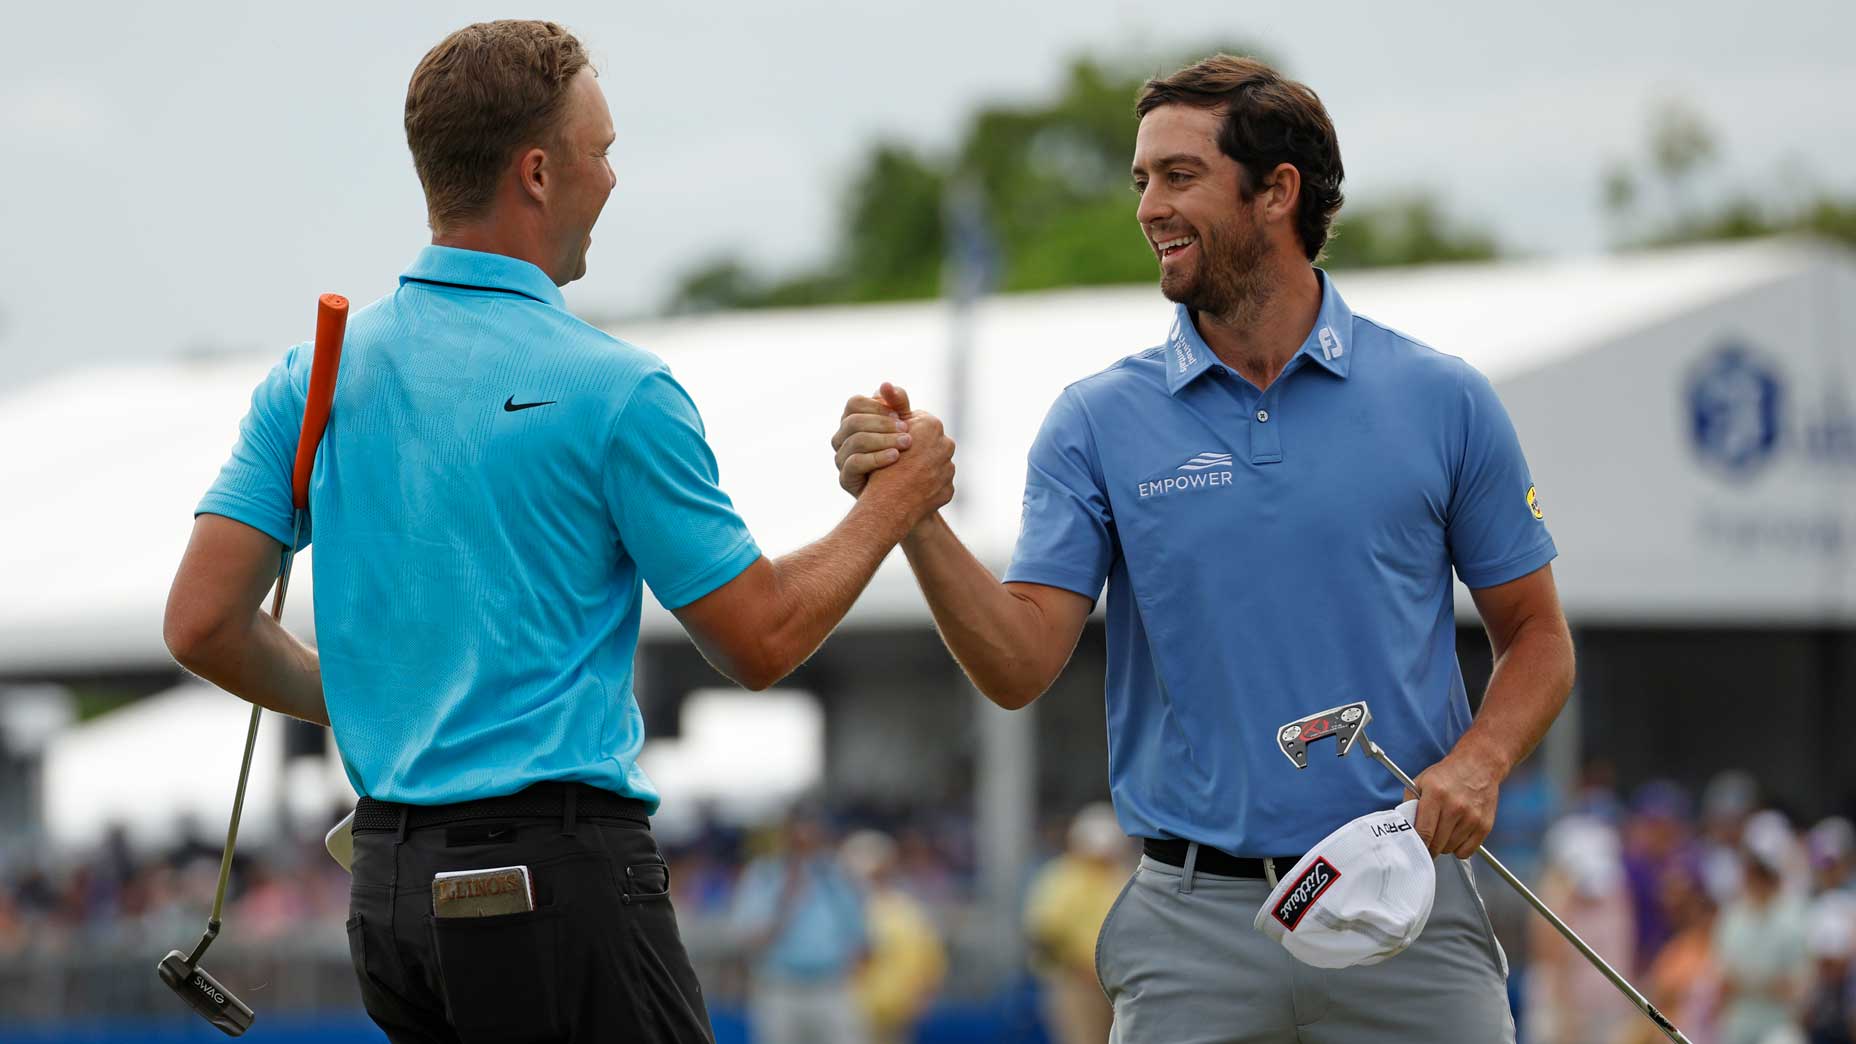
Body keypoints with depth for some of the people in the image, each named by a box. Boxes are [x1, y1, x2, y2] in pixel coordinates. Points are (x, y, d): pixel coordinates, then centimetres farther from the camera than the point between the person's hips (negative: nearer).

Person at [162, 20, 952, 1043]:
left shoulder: (314, 375, 6)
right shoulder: (612, 390, -10)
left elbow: (203, 625, 3)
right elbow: (760, 642, -3)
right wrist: (892, 503, 13)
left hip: (384, 886, 7)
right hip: (560, 870, -7)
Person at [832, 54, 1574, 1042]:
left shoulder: (1440, 401, 3)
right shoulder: (1099, 421, 3)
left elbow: (1536, 638, 9)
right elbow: (1019, 664, -4)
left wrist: (1478, 763, -10)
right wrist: (915, 517, -18)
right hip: (1193, 924, 0)